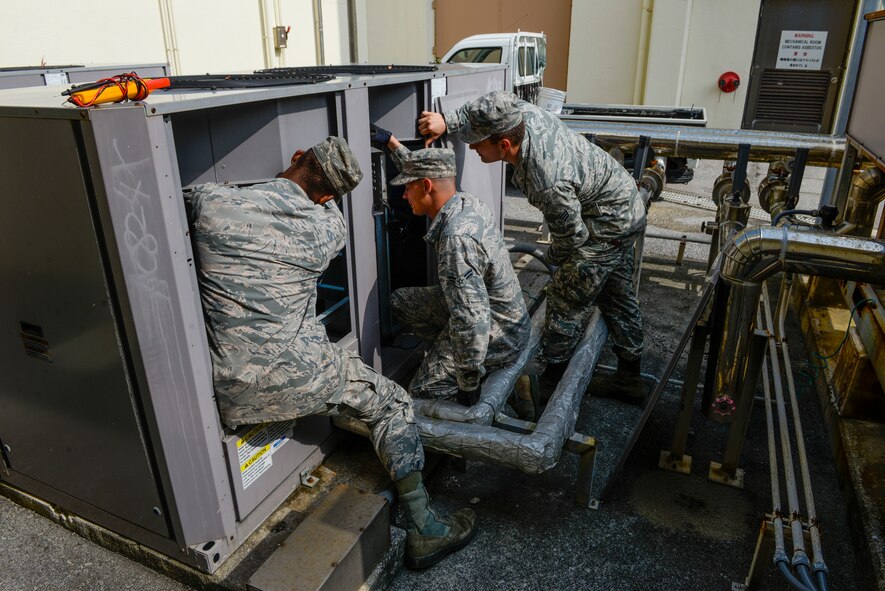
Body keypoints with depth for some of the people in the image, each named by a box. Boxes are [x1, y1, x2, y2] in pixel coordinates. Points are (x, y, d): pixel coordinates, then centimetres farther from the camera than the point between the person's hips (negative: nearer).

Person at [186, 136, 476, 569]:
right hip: (297, 378, -4)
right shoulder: (328, 227, -7)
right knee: (393, 404, 15)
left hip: (231, 392, 5)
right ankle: (423, 530, 19)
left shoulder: (206, 201, -4)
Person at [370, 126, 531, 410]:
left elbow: (472, 324, -38)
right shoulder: (466, 201, -6)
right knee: (401, 301, 11)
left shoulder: (456, 240, -34)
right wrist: (391, 142, 24)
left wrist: (469, 386, -28)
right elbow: (424, 173, 19)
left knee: (423, 391, -6)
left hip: (497, 336, -9)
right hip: (492, 310, 9)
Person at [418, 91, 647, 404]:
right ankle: (628, 379, 32)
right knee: (617, 297, 17)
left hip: (608, 225, -10)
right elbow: (492, 102, 5)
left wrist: (554, 255, -3)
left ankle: (546, 373, 18)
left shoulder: (548, 183, -39)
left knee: (567, 297, 0)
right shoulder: (524, 113, -16)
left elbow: (573, 236, -26)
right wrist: (448, 121, -8)